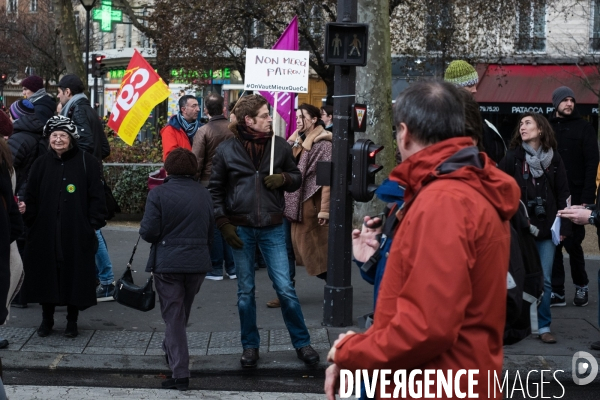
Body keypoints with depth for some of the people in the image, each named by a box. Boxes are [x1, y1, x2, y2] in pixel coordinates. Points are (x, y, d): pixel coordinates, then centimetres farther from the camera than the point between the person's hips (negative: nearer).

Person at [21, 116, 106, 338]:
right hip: (45, 232, 3)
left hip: (76, 233, -3)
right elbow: (31, 198, 9)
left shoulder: (86, 162, -2)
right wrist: (30, 222, 0)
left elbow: (96, 197, -3)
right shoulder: (41, 164, 8)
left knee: (74, 275, 4)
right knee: (46, 274, 8)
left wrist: (94, 224, -8)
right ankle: (46, 319, 23)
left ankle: (72, 321, 18)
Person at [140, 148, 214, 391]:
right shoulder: (204, 194, 4)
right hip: (198, 262, 4)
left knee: (173, 317, 3)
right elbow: (211, 232, 11)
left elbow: (149, 232, -14)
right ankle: (171, 352, 42)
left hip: (168, 263, -4)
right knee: (182, 314, 22)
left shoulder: (158, 193, -10)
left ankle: (180, 373, -2)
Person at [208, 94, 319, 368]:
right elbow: (215, 190, 5)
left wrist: (283, 178, -9)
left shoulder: (280, 146, 3)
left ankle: (302, 343, 13)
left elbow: (297, 178, 14)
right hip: (241, 229, 0)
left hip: (272, 227, 0)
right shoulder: (226, 150, -1)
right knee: (245, 291, 9)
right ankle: (250, 346, 23)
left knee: (285, 288, -2)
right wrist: (224, 224, -4)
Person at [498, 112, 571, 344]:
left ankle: (544, 326, 12)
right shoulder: (513, 158, -1)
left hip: (547, 228, 1)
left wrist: (563, 226, 0)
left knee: (544, 279, 4)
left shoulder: (554, 159, 4)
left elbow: (563, 195, 5)